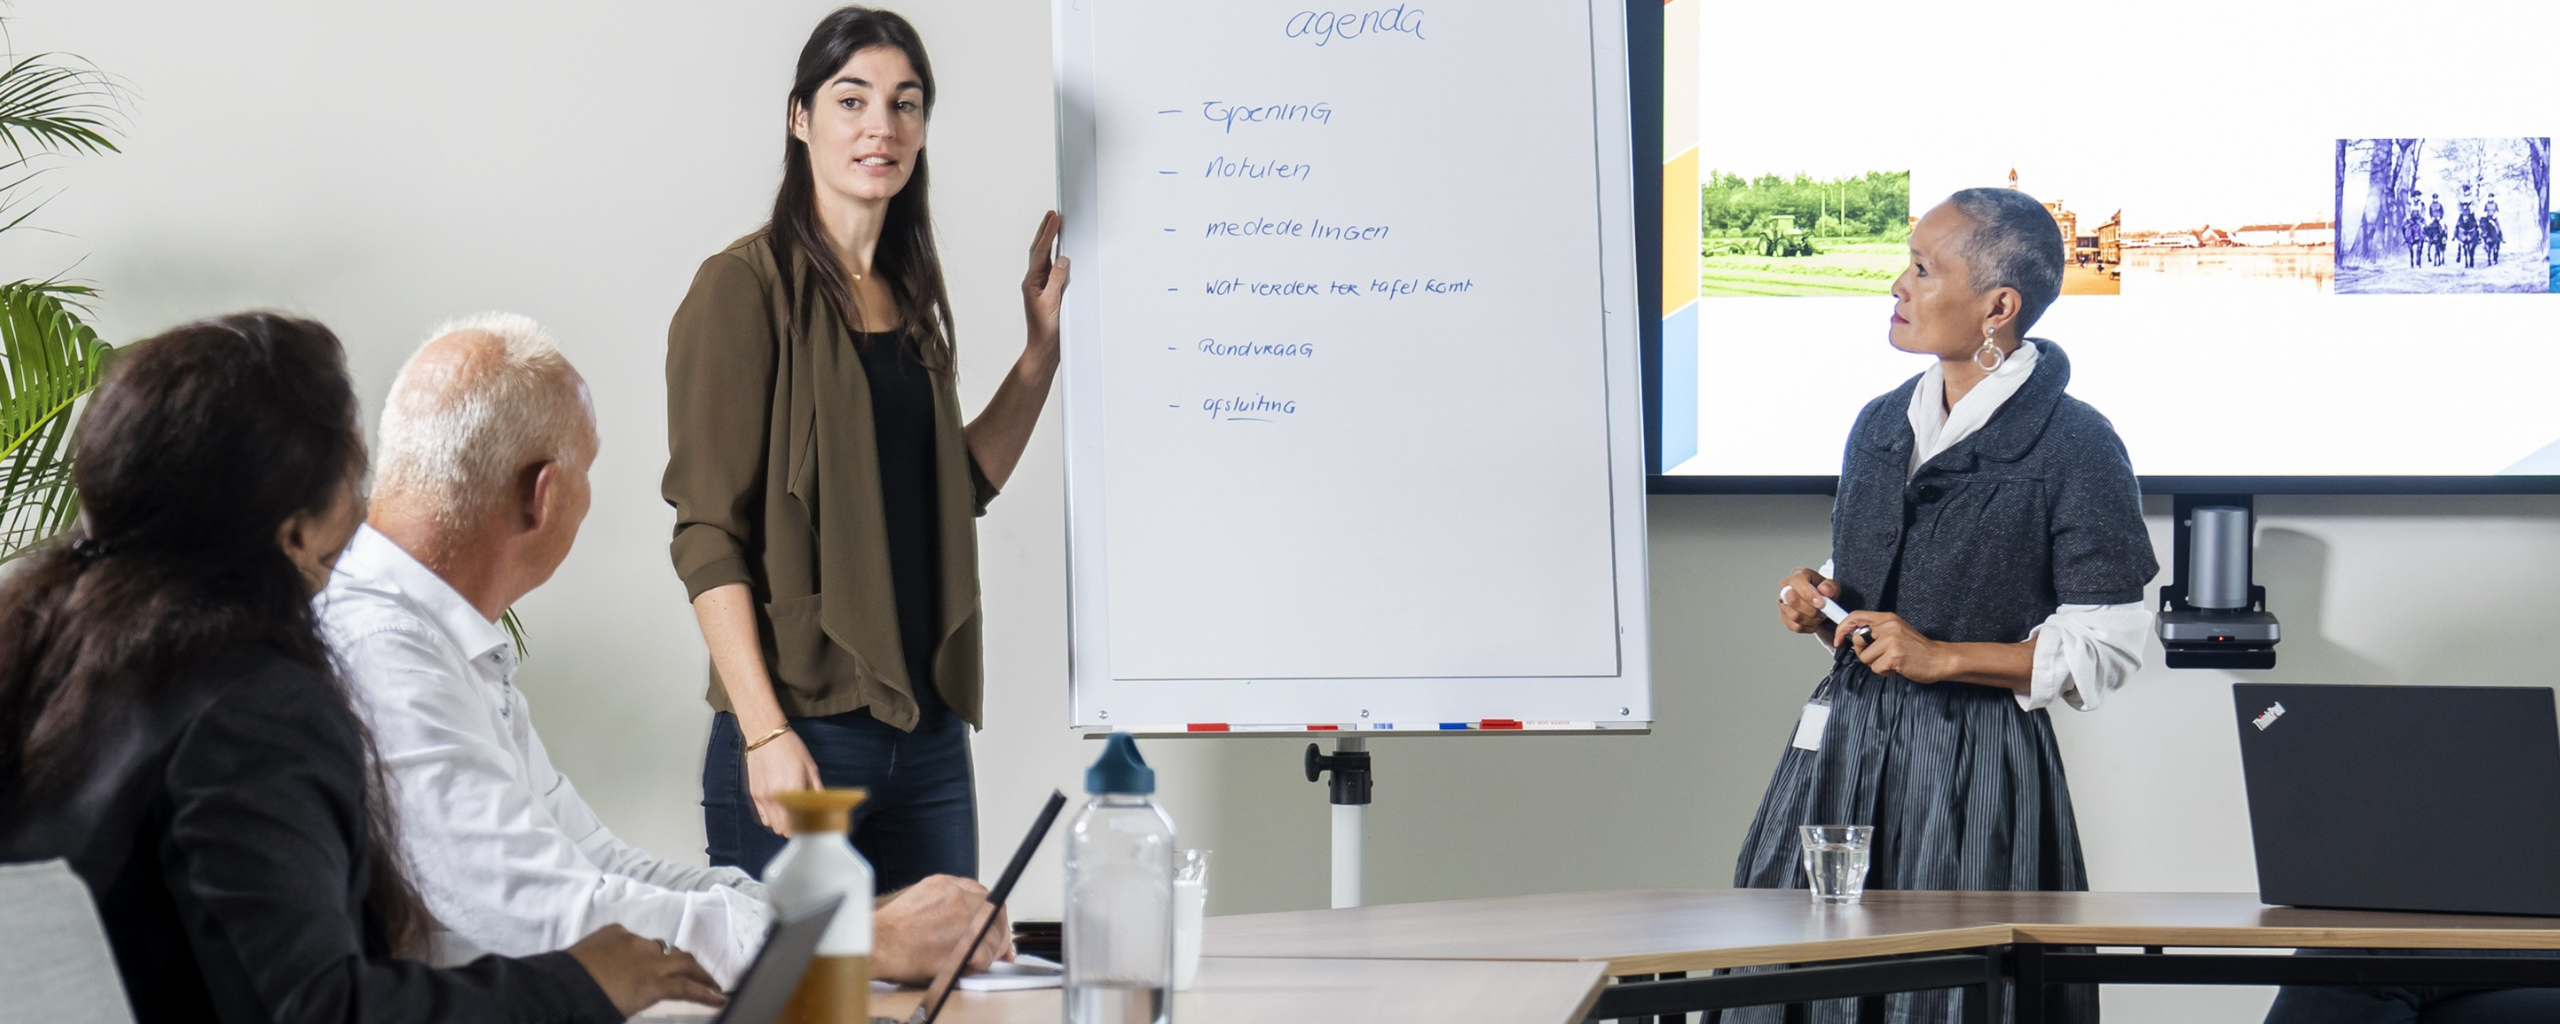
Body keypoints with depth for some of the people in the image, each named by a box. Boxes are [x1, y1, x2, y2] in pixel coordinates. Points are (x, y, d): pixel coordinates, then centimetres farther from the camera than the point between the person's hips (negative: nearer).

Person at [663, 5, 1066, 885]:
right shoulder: (746, 288, -7)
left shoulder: (909, 297, 15)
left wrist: (1042, 347, 14)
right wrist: (764, 732, -18)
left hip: (927, 735, 7)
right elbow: (707, 532, -12)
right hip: (801, 736, -7)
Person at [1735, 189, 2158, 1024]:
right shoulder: (1881, 425, 12)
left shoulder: (2075, 447, -9)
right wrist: (1819, 599, 2)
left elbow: (2106, 649, -9)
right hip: (1847, 741, 6)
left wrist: (1943, 658, -15)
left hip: (1976, 765, -6)